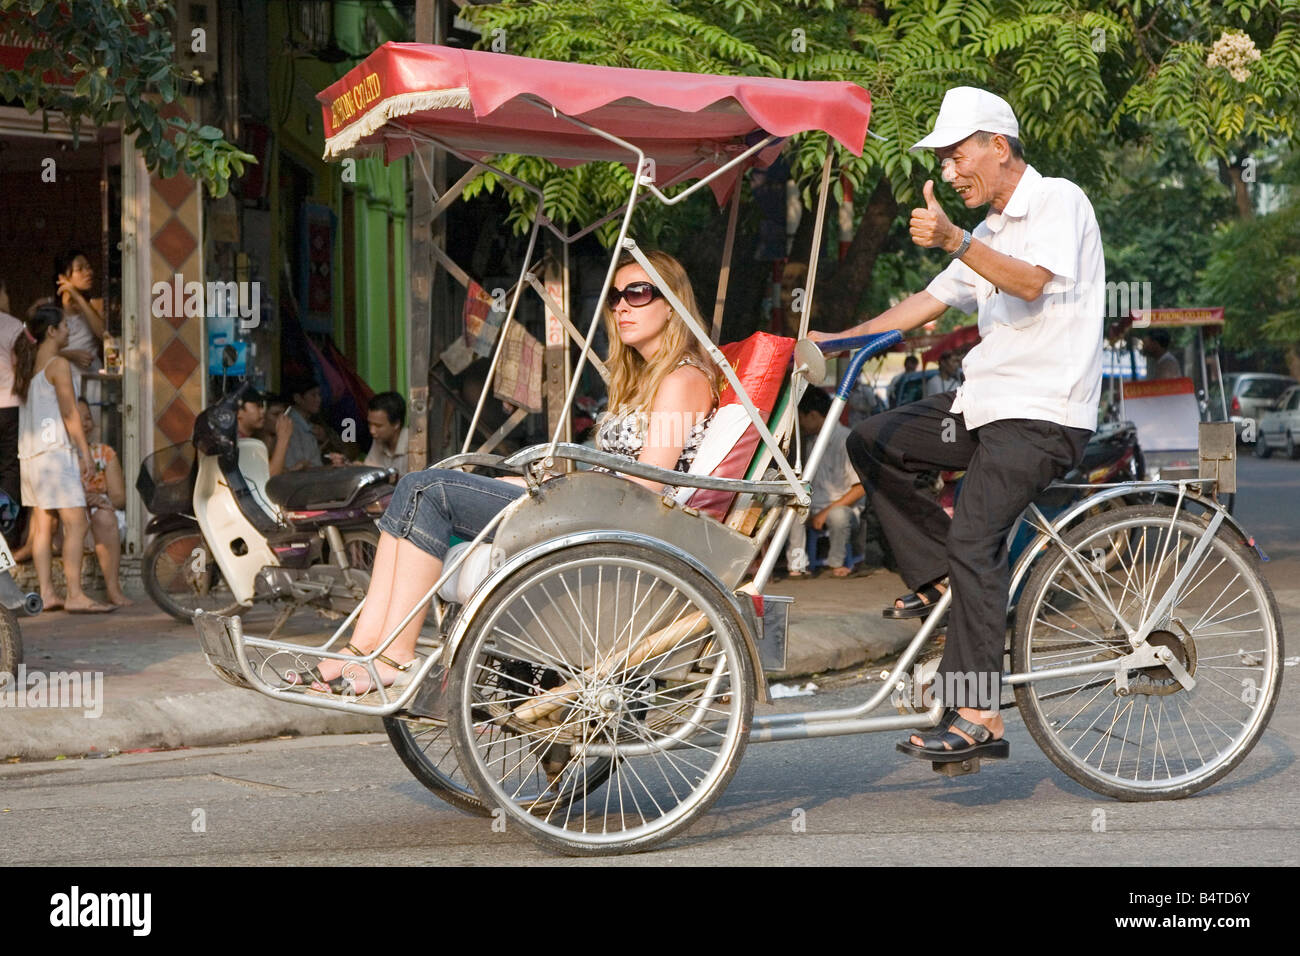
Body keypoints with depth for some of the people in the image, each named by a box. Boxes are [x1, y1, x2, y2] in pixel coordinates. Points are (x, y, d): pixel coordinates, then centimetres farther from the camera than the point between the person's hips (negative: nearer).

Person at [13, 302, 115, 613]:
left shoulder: (25, 363, 10)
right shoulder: (58, 365, -10)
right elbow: (70, 414, -11)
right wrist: (85, 452, -9)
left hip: (30, 453, 8)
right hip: (56, 450, -8)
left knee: (42, 525, 7)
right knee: (76, 524, -9)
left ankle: (46, 593, 5)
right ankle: (75, 595, -14)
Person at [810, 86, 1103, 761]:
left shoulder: (1060, 201, -7)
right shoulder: (992, 232, 20)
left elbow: (1033, 281, -25)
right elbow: (931, 301, 21)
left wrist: (955, 243, -39)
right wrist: (840, 339, 12)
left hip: (1042, 415, -10)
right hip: (986, 401, 10)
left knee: (973, 535, -23)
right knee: (871, 443, 5)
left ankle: (976, 716, -23)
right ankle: (937, 579, 5)